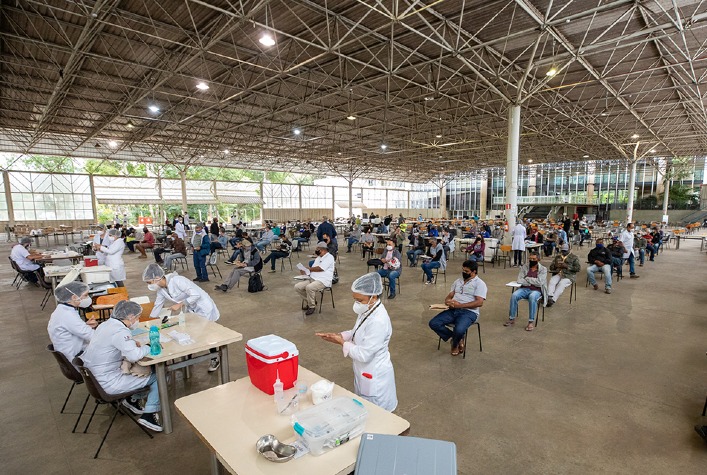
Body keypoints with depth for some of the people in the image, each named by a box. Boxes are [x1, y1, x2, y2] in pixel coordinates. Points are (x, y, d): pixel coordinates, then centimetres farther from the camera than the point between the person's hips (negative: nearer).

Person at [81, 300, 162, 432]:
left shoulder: (106, 324, 5)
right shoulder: (119, 331, -24)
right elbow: (134, 356, -33)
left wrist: (132, 344, 4)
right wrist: (148, 347, -14)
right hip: (108, 384, -10)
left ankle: (132, 399, 21)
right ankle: (149, 414, -5)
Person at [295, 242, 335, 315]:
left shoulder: (329, 257, -5)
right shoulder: (318, 258, 23)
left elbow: (320, 268, -15)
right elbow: (313, 269, 17)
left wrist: (309, 269, 0)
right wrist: (305, 272, -5)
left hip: (323, 281, -9)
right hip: (312, 279, 9)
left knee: (309, 287, -36)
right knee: (297, 287, -8)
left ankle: (312, 306, -13)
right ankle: (310, 301, 10)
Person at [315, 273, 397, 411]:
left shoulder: (378, 321, -33)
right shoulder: (368, 310, -4)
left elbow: (364, 355, -28)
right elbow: (357, 333, 11)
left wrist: (341, 342, -16)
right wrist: (339, 335, -5)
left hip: (374, 376, -8)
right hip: (364, 371, 9)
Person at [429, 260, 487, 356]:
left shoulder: (480, 283, -1)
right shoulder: (458, 281, 20)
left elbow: (479, 302, -13)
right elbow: (449, 296, 19)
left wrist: (460, 305, -19)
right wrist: (448, 301, -7)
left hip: (469, 312, -6)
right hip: (453, 310, 6)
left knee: (459, 330, -36)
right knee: (433, 323, -16)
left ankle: (455, 344, 3)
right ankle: (457, 339, 2)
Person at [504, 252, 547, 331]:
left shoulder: (543, 269, 1)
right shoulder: (524, 267, 8)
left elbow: (539, 282, -13)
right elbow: (519, 280, -3)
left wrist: (527, 278, -6)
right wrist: (532, 282, -9)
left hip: (536, 291, -3)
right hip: (524, 289, 3)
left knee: (532, 297, -38)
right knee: (514, 295, -28)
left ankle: (531, 322, -29)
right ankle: (512, 319, -17)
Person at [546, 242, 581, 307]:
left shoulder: (574, 257, 13)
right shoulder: (557, 257, 24)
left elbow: (578, 268, 1)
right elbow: (551, 267, 22)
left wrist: (567, 266, -10)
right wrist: (555, 265, -2)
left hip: (569, 276, -4)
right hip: (558, 274, 4)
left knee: (561, 284, -34)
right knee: (551, 281, -30)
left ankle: (553, 300, -45)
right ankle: (549, 297, -47)